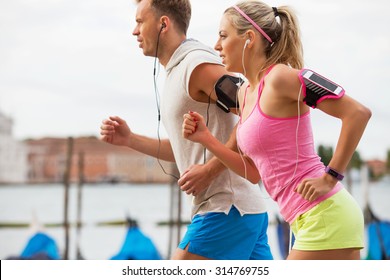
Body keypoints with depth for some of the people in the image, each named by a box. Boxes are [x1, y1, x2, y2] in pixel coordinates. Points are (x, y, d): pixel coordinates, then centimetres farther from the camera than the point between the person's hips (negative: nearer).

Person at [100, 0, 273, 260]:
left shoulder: (198, 63, -11)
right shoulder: (178, 71, 20)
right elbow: (186, 149, 26)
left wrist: (209, 169, -21)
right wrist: (129, 139, 17)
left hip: (226, 209, -10)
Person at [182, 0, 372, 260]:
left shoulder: (279, 78, -12)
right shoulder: (245, 93, 15)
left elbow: (358, 113, -16)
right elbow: (254, 172, 16)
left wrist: (330, 176, -15)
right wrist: (205, 138, 8)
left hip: (324, 216, -9)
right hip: (309, 221, 9)